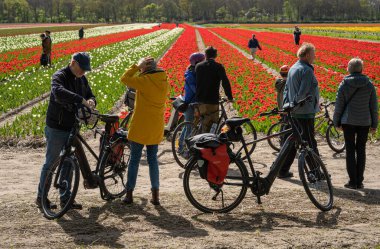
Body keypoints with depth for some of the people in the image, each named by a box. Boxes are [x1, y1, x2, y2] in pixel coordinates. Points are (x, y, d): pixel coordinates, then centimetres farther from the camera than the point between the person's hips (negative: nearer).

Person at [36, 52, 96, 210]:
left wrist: (91, 101, -13)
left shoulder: (82, 79, 9)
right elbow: (59, 92, -37)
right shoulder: (59, 76, -16)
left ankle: (65, 198, 21)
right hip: (57, 128, -7)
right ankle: (41, 197, 12)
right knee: (51, 163, 1)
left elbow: (90, 95, 13)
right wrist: (81, 100, -42)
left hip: (72, 128, 7)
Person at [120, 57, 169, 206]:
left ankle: (129, 194, 9)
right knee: (153, 159, 13)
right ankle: (155, 195, 10)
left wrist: (137, 66, -4)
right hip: (156, 128, 5)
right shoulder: (164, 82, 3)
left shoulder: (144, 80, -16)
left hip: (140, 126, -5)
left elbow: (124, 79, -10)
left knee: (134, 159, 5)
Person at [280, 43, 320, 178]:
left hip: (294, 112, 9)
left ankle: (283, 170, 16)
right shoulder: (307, 71, -16)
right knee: (309, 142, -1)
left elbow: (287, 89, 16)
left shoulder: (292, 69, 13)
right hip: (305, 112, -9)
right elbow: (302, 92, -22)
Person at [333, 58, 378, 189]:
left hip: (348, 122, -1)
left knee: (350, 150, 4)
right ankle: (359, 181, 8)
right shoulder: (369, 85, -1)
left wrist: (337, 122, 9)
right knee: (361, 150, 9)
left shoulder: (344, 84, -5)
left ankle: (352, 181, 0)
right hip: (364, 122, 2)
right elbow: (374, 106, 3)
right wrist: (374, 124, 11)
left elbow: (339, 105, -2)